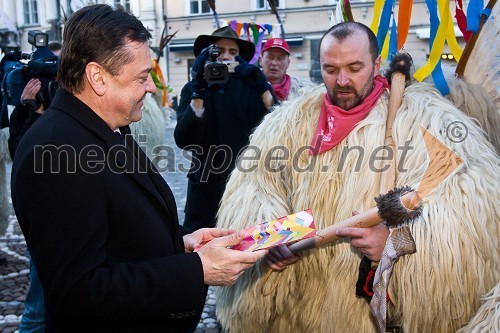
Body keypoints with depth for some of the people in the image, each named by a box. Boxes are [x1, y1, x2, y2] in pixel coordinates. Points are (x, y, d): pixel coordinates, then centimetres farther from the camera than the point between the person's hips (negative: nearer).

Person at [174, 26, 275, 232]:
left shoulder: (249, 86, 2)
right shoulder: (193, 90, 1)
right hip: (206, 189, 0)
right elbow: (183, 140, -14)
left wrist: (262, 86, -18)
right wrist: (199, 91, -20)